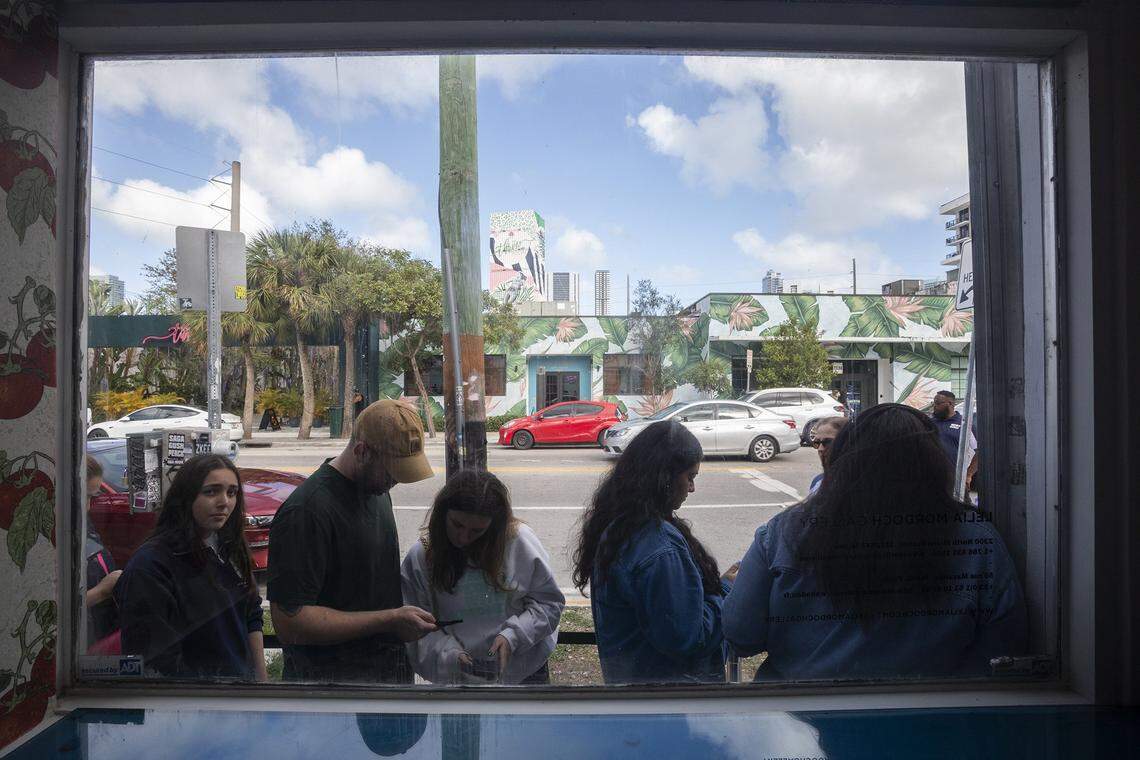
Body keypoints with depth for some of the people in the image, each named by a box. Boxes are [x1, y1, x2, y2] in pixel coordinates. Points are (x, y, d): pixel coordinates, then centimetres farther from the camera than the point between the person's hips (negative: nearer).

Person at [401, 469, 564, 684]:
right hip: (457, 676, 0)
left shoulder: (520, 540, -16)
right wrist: (448, 653, -25)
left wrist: (513, 635, -20)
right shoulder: (421, 556, -15)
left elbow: (549, 602, -7)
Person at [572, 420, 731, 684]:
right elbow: (686, 638, -26)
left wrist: (720, 584, 2)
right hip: (666, 676, -8)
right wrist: (726, 591, -13)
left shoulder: (612, 524, -1)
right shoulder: (660, 548, -30)